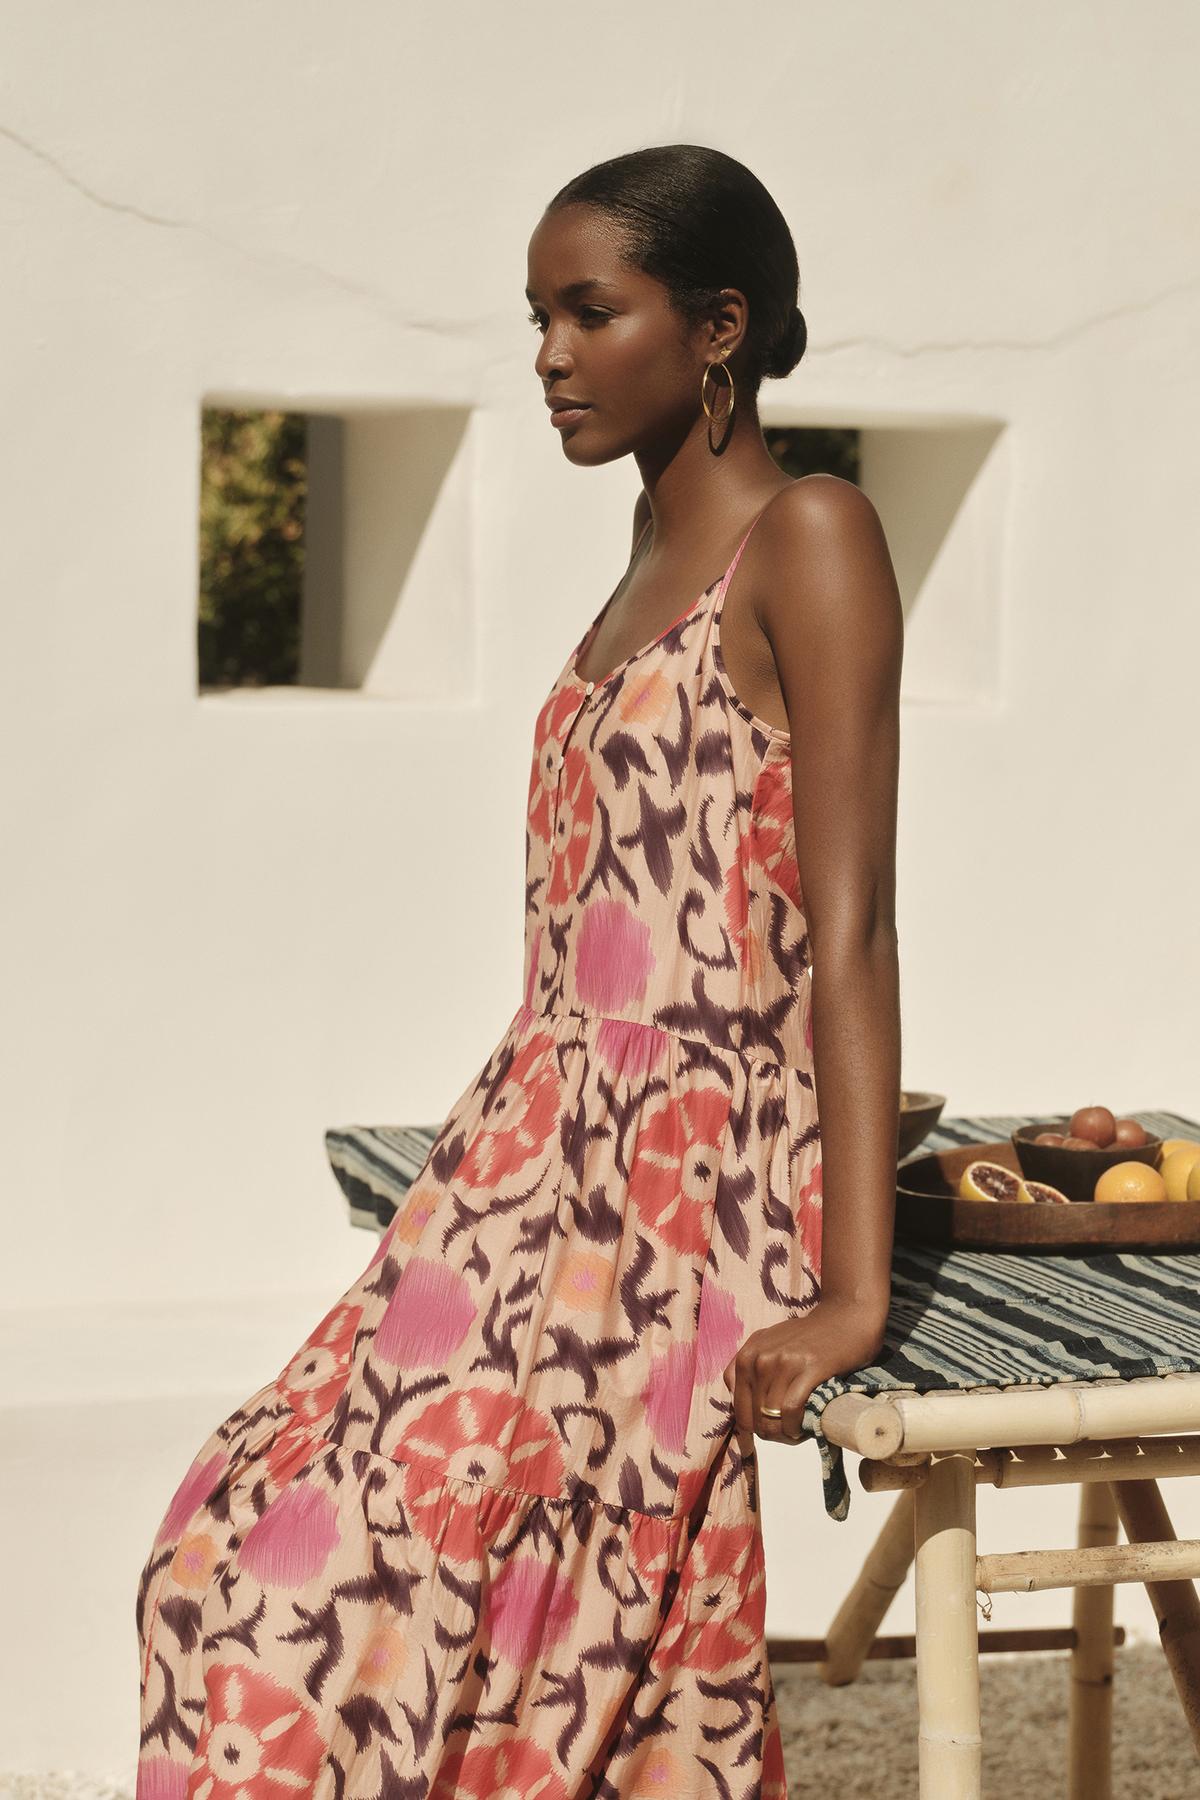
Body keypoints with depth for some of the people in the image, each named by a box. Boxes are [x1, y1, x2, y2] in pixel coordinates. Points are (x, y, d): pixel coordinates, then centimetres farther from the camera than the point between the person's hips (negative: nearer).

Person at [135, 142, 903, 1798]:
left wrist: (851, 1293, -20)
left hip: (685, 1184, -8)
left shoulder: (807, 539, -9)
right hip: (545, 1155, 9)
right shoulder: (661, 542, 17)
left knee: (310, 1579, -14)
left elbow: (850, 927, -15)